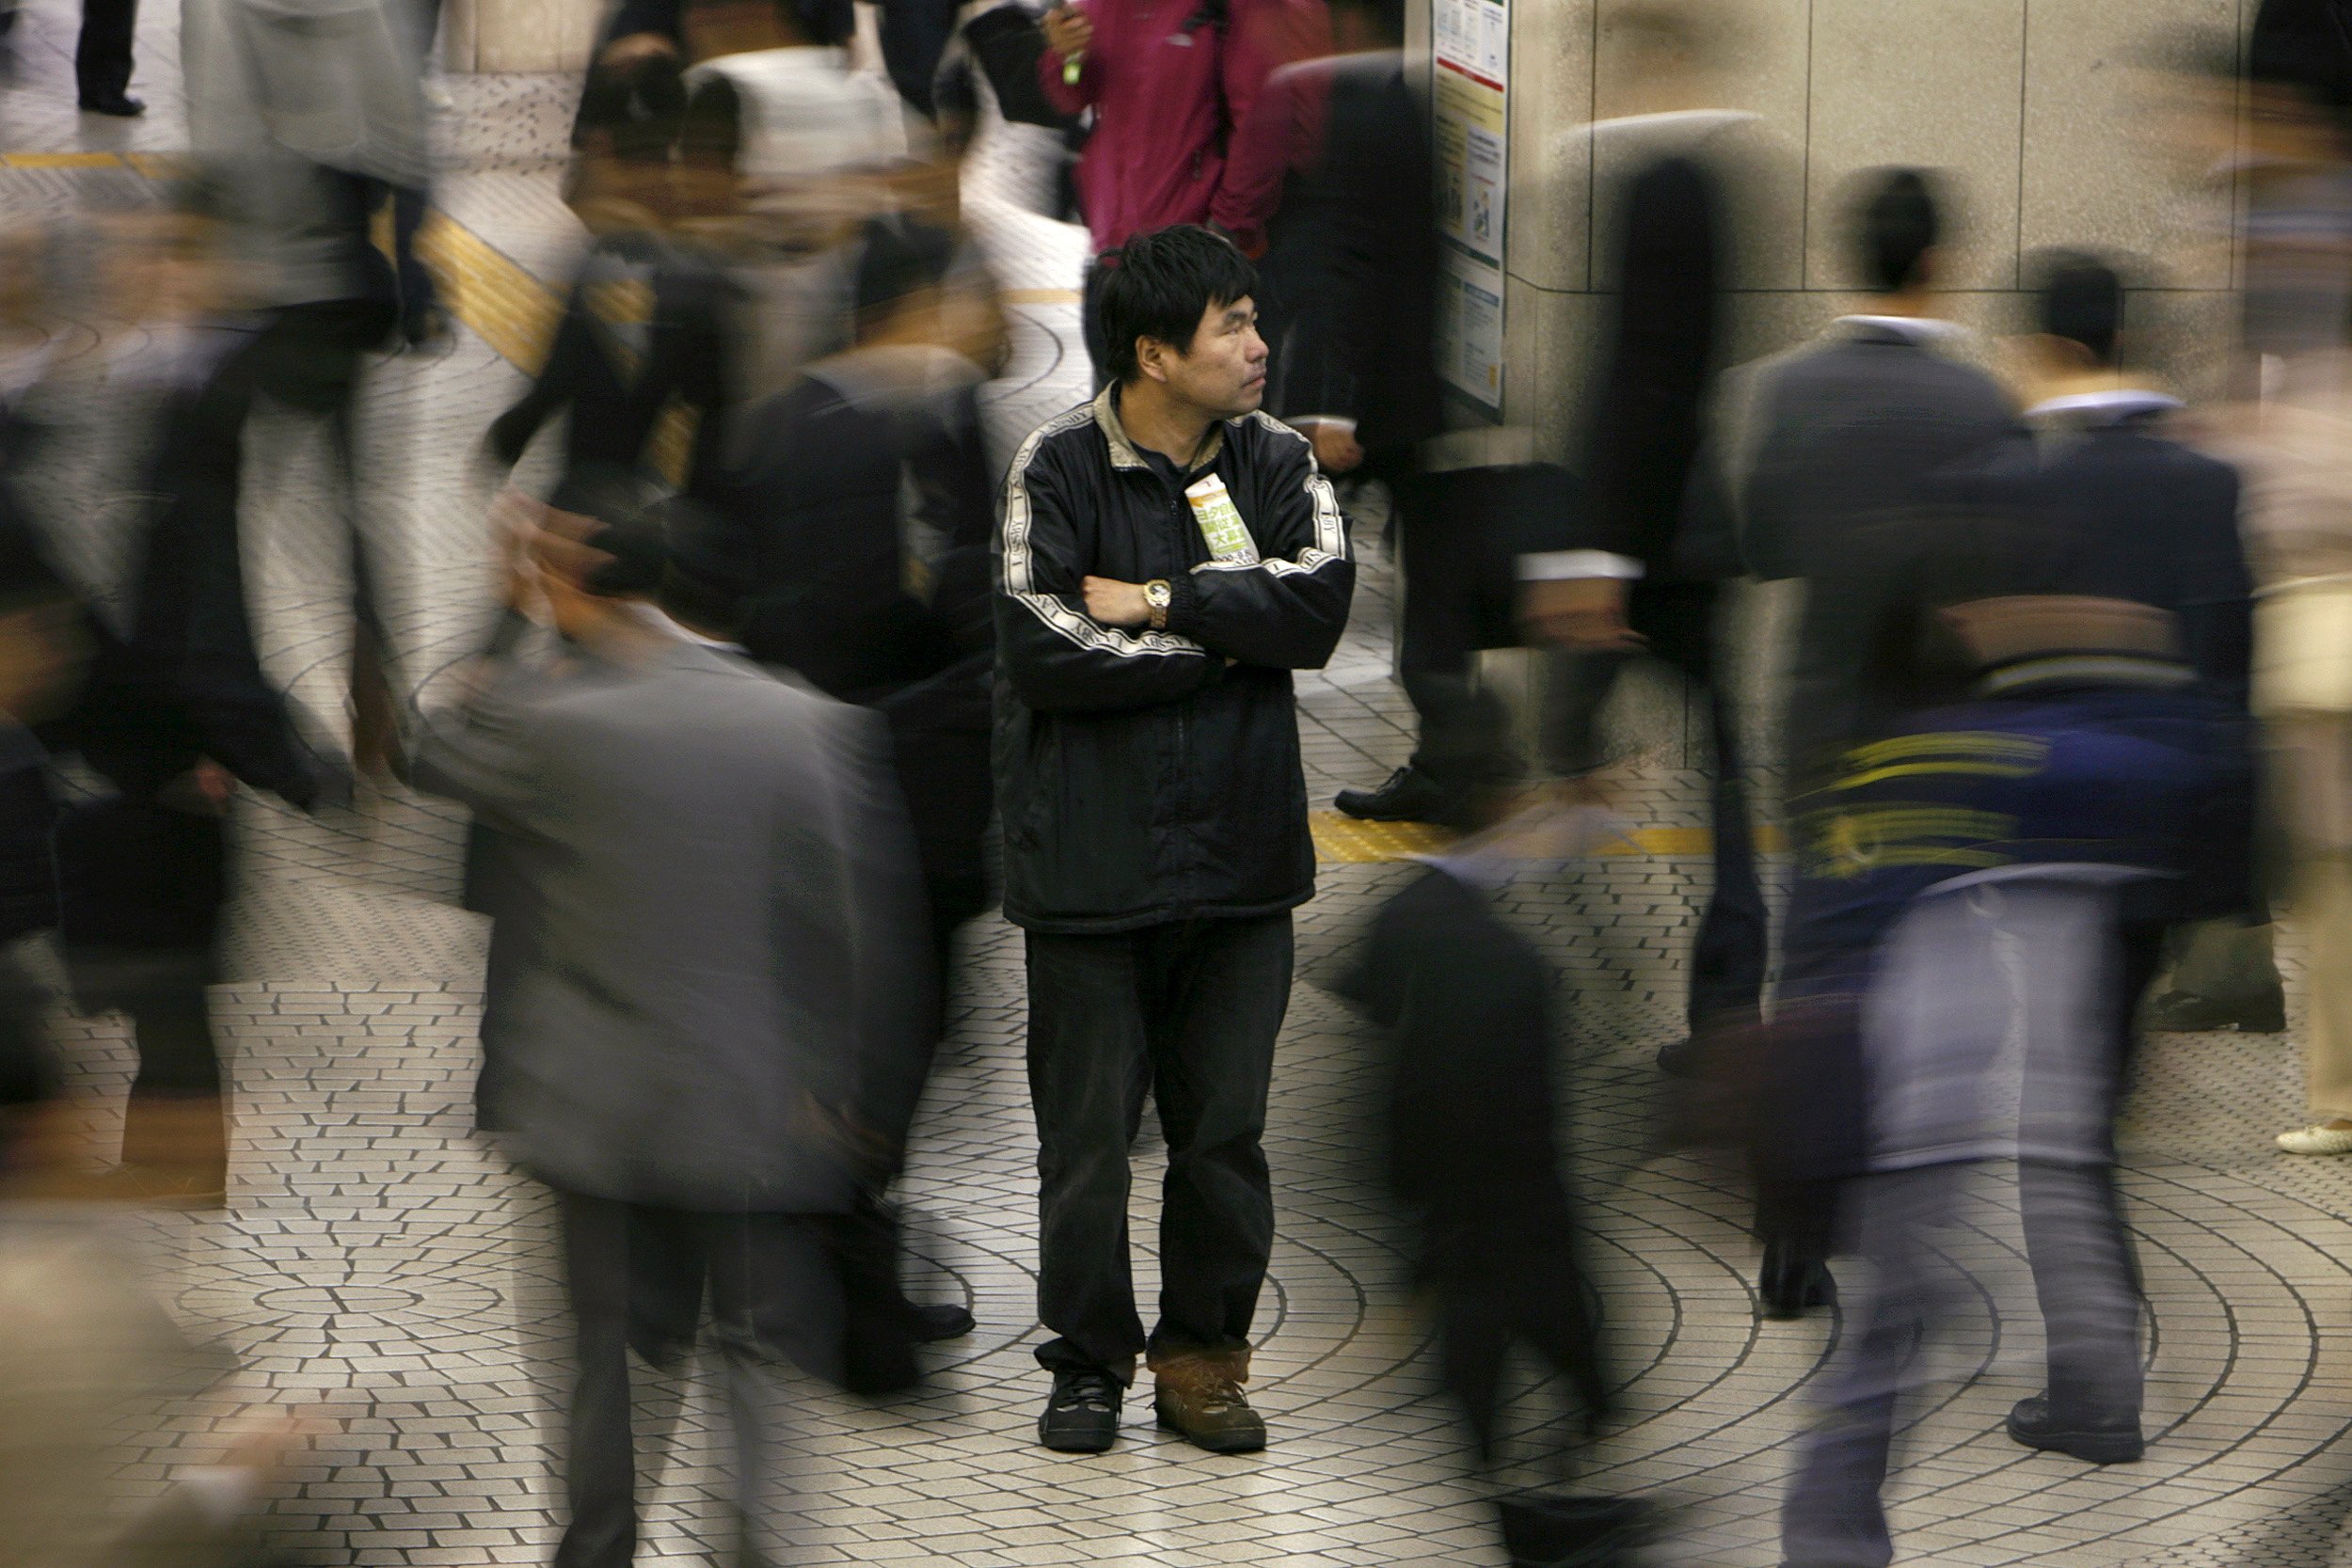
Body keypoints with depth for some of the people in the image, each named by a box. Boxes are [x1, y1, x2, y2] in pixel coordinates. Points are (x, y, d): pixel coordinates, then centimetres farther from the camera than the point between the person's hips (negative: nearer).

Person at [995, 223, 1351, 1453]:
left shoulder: (1274, 462, 7)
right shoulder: (1058, 467, -5)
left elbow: (1323, 596, -10)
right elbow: (1042, 650, -17)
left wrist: (1157, 600, -14)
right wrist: (1229, 638, -10)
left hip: (1238, 855, 3)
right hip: (1089, 859, -3)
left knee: (1226, 1125, 7)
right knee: (1086, 1129, 3)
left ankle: (1202, 1356, 20)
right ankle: (1088, 1364, 17)